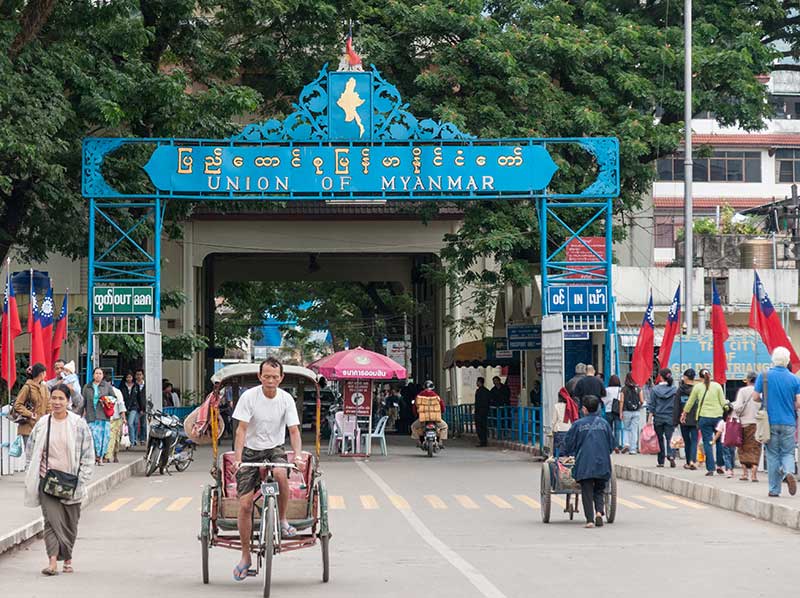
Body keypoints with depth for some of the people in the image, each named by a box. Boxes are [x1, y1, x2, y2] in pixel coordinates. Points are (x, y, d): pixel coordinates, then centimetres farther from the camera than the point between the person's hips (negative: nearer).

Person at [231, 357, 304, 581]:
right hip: (251, 451, 0)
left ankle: (283, 520, -12)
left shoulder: (286, 399, -7)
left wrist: (298, 456, -25)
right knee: (244, 504, -7)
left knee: (280, 473, -36)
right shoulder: (249, 397, -13)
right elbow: (241, 429, -15)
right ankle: (245, 557, 7)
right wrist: (237, 459, -26)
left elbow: (294, 430, -8)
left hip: (275, 449, 1)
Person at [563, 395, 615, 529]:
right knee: (599, 490, 14)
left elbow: (568, 444, 3)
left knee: (587, 492, 3)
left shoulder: (578, 424, -3)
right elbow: (611, 444, 10)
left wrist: (573, 454, 23)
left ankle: (590, 519, -4)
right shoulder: (604, 423, 4)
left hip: (584, 464, -2)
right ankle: (599, 511, -9)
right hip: (602, 463, 2)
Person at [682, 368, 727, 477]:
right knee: (719, 441, 13)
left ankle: (710, 468, -3)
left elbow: (690, 402, 12)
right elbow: (723, 402, 3)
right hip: (718, 416, 1)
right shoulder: (717, 386, 3)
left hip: (704, 417, -1)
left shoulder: (697, 387, 3)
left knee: (707, 442, 1)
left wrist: (684, 413, 25)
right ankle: (720, 466, 15)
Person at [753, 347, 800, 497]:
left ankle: (774, 489, 6)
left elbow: (756, 397, -3)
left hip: (770, 421, 0)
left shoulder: (764, 376, -3)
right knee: (788, 453, 10)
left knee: (773, 455, 6)